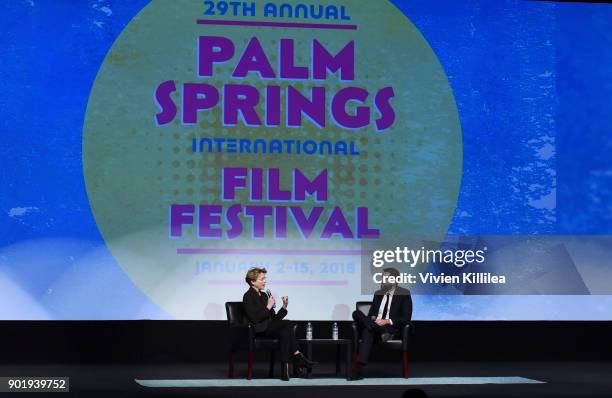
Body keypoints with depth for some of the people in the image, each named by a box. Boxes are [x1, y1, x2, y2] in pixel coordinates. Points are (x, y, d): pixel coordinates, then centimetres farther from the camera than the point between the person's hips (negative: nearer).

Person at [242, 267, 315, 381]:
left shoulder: (264, 295, 19)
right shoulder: (248, 296, -4)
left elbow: (274, 318, 15)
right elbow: (255, 319, -17)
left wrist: (284, 307, 2)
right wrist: (268, 307, -15)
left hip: (269, 328, 7)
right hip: (259, 330, -7)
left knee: (285, 333, -26)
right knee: (289, 324, -24)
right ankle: (298, 357, -21)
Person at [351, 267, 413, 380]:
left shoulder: (404, 294, 4)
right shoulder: (378, 294, 22)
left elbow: (406, 318, -4)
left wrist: (387, 321, -18)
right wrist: (372, 320, -7)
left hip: (392, 328, -5)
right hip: (375, 325, 5)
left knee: (368, 332, -39)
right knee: (357, 313, -28)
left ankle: (359, 367, -52)